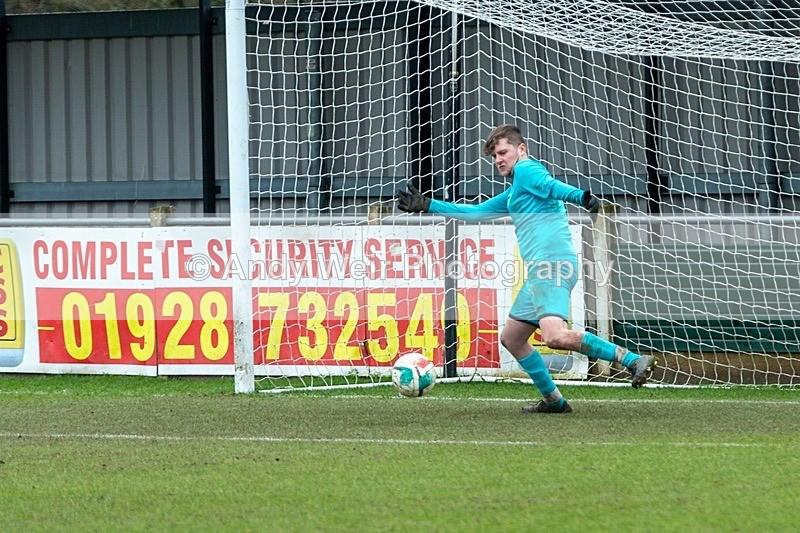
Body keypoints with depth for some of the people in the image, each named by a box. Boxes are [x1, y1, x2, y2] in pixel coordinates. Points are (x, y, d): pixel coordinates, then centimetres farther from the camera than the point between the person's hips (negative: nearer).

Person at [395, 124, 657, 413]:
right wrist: (427, 205, 38)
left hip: (552, 264, -10)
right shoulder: (513, 193, 30)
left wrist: (582, 197, -40)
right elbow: (475, 212, 39)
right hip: (540, 272, 10)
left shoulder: (526, 170, 1)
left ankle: (633, 360, -28)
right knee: (511, 338, 16)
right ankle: (553, 400, 17)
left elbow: (551, 186, -20)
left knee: (555, 336, -28)